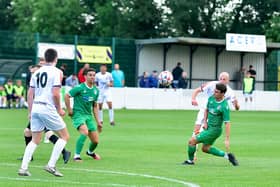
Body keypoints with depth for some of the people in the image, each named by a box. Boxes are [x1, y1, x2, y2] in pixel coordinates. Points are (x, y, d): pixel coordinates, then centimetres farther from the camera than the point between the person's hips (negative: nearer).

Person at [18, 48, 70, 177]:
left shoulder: (36, 73, 13)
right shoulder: (57, 72, -6)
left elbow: (30, 94, 12)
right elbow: (55, 94, -14)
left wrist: (30, 112, 19)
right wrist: (59, 109, -1)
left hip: (35, 108, 6)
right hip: (48, 108, -6)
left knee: (35, 140, 15)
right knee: (64, 136, 7)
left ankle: (23, 168, 3)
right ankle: (51, 165, -3)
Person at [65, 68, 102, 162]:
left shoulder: (96, 90, 7)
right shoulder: (79, 88, -13)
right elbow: (67, 96, -9)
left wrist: (98, 122, 15)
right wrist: (69, 110, -8)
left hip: (88, 115, 6)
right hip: (78, 114, -6)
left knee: (95, 141, 4)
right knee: (85, 132, -32)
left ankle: (90, 152, 39)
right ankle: (77, 155, -21)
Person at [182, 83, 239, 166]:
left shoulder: (224, 106, -24)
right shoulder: (211, 98, -2)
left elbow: (227, 123, -23)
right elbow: (207, 110, 17)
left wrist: (227, 140, -25)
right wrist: (205, 122, 2)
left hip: (214, 130, -9)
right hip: (209, 127, 9)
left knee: (192, 141, -9)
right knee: (205, 148, 19)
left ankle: (190, 161, 11)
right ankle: (227, 155, 21)